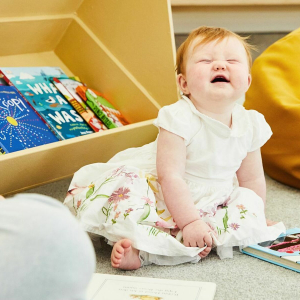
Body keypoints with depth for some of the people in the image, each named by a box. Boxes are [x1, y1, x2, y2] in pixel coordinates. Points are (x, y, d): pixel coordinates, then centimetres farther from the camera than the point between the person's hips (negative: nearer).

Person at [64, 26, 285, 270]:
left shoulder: (250, 124, -6)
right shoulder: (180, 119, -23)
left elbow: (252, 178, 8)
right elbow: (170, 177, -26)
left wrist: (257, 218, 13)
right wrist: (190, 222, -27)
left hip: (206, 204, 7)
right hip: (160, 198, -6)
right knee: (124, 183, -29)